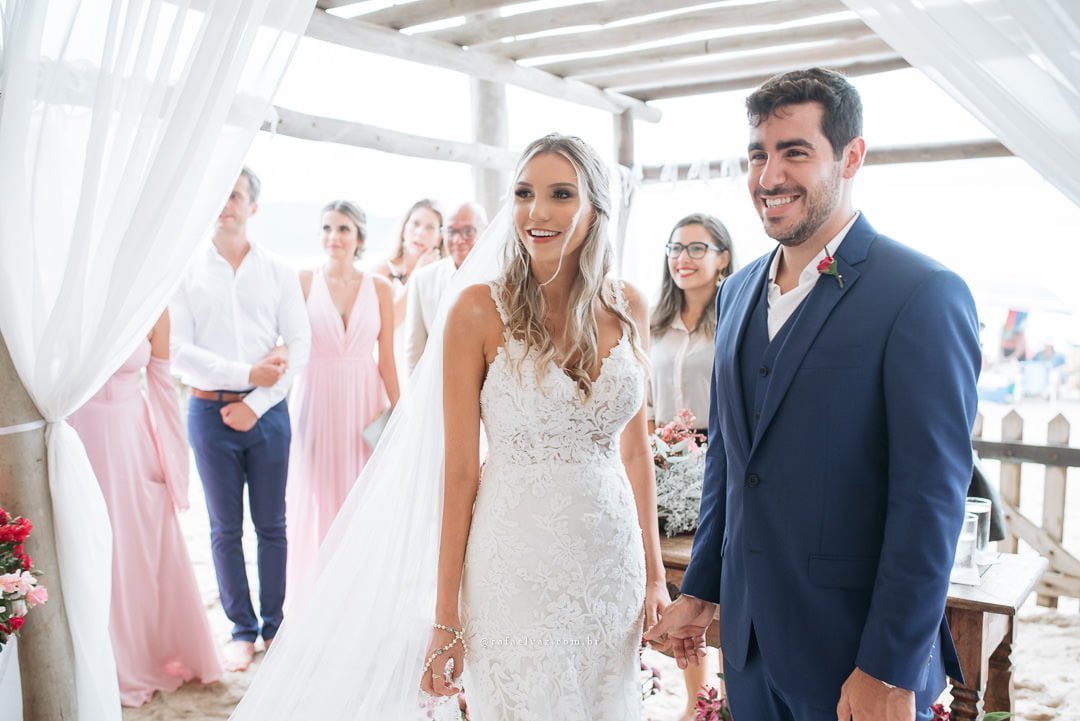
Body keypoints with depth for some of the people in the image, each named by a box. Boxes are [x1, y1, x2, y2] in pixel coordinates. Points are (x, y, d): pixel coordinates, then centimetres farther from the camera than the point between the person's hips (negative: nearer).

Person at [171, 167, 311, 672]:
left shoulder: (278, 271, 4)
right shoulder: (186, 272, 2)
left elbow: (300, 344, -1)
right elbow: (178, 350, -5)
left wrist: (255, 403, -8)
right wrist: (247, 373, -11)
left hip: (267, 411, 0)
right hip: (209, 411, 0)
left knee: (271, 524, 7)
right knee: (225, 528, 7)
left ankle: (275, 624, 19)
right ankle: (242, 629, 19)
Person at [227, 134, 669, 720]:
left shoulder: (628, 308, 0)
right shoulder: (479, 308, -10)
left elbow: (635, 450, 8)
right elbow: (458, 468, -9)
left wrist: (654, 573, 9)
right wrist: (445, 615, -7)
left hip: (613, 560, 4)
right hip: (515, 566, -4)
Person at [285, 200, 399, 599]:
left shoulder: (379, 287, 3)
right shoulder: (304, 281, 0)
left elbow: (387, 357, 3)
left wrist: (398, 412, 1)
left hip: (364, 402, 1)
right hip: (317, 401, -1)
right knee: (318, 497, 5)